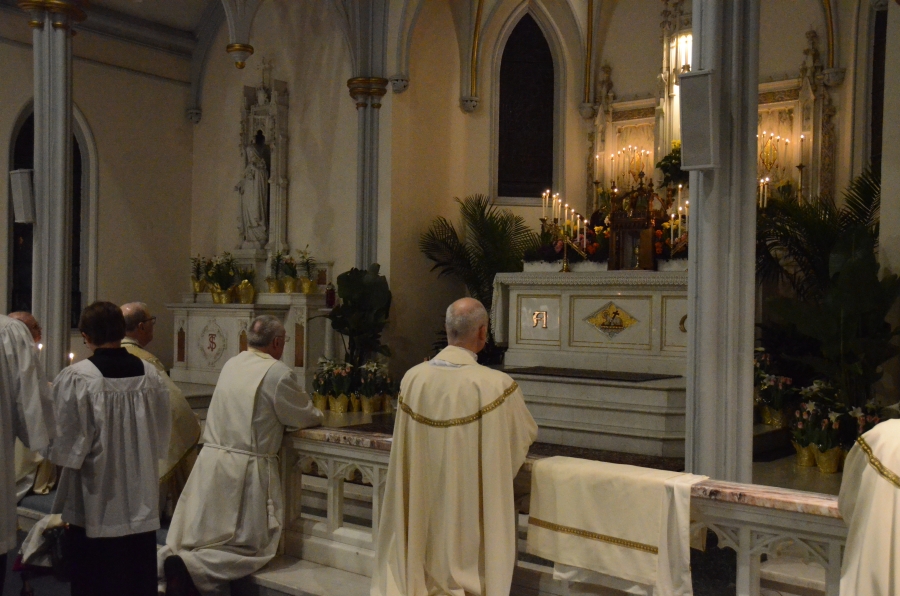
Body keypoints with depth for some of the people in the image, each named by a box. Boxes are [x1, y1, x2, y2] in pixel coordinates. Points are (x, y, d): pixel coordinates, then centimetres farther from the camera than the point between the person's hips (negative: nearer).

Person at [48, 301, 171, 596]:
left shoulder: (76, 377, -16)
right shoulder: (150, 374, -5)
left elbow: (67, 442, -11)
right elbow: (162, 435, 4)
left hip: (96, 497, -3)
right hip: (141, 494, 4)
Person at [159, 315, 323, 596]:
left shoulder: (231, 365, 11)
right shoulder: (279, 372, -11)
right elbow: (305, 417, -1)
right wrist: (317, 415, 23)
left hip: (210, 460, 6)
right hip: (246, 468, -6)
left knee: (194, 540, 14)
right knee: (254, 547, 4)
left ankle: (168, 560, -16)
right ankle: (191, 566, -17)